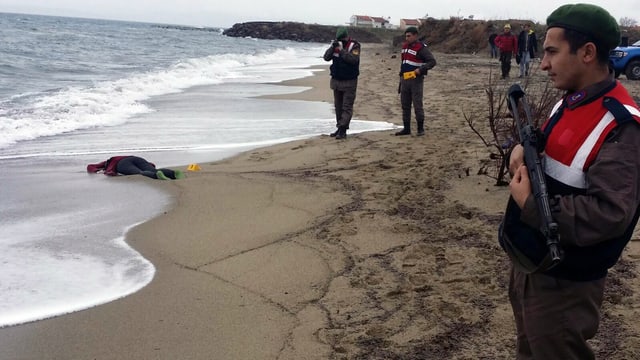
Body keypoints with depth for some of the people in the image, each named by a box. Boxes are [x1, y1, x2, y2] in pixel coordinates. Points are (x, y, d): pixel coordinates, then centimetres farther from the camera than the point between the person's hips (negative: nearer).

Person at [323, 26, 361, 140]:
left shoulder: (354, 45, -8)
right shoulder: (336, 44, 6)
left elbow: (354, 59, -24)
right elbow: (326, 57, -2)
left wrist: (341, 50, -29)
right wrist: (332, 47, -17)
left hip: (349, 82, -6)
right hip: (336, 80, 6)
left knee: (347, 107, -8)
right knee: (338, 106, 10)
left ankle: (342, 130, -12)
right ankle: (340, 128, 17)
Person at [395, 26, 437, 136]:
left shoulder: (421, 48, -10)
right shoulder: (405, 46, 13)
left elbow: (432, 61, -15)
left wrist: (421, 69, -25)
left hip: (416, 79, -8)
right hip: (405, 79, 8)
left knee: (417, 105, -7)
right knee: (405, 105, 9)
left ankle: (420, 128, 0)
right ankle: (406, 128, 16)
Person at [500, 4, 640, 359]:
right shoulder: (569, 102, 6)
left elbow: (610, 214, -29)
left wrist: (529, 204, -24)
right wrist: (524, 148, -5)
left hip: (562, 284, -8)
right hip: (526, 263, 9)